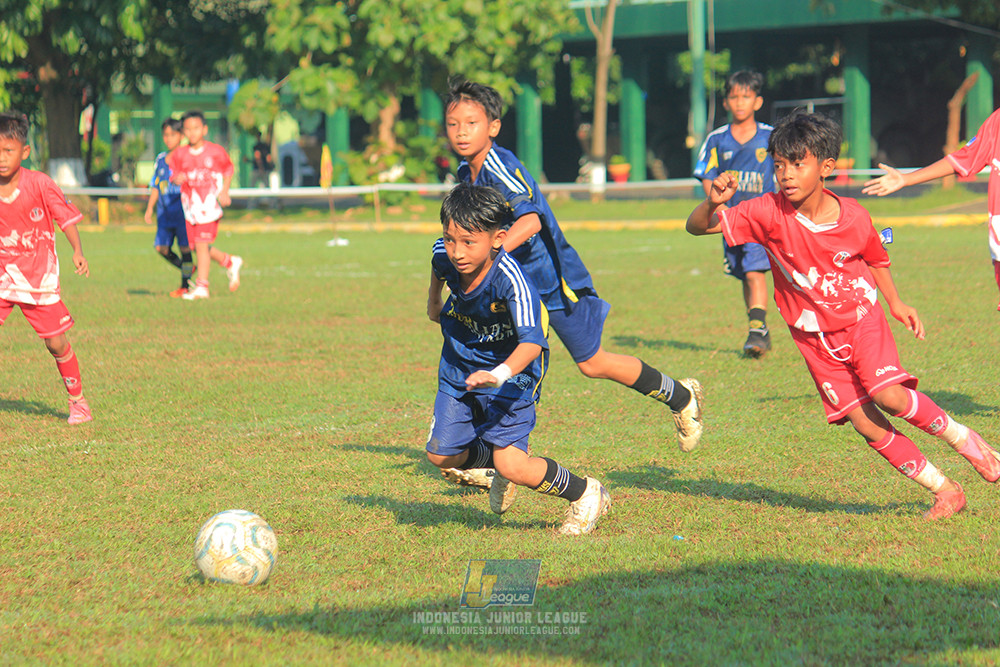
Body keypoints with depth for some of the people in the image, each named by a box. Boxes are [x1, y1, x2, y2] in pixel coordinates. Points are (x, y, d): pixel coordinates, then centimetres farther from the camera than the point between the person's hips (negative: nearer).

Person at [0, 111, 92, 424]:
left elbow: (66, 216, -9)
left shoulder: (39, 184, -13)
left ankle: (77, 400, 21)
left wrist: (77, 251, -22)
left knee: (56, 343, 3)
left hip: (38, 277, -2)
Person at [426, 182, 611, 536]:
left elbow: (532, 340, -44)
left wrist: (500, 374, -62)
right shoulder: (444, 254, -17)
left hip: (512, 367, -6)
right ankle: (500, 467, 34)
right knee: (441, 454, 4)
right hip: (459, 367, 6)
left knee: (511, 464, -17)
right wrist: (434, 300, 28)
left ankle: (585, 493, 7)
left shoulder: (510, 278, -35)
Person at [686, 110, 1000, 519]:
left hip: (860, 318, -1)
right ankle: (945, 491, 6)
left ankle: (962, 438, 1)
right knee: (866, 425, -6)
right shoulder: (769, 213, -18)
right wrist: (714, 201, -39)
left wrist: (896, 304, 6)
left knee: (889, 396, -25)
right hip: (814, 336, 1)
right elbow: (696, 227, -20)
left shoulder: (853, 216, -14)